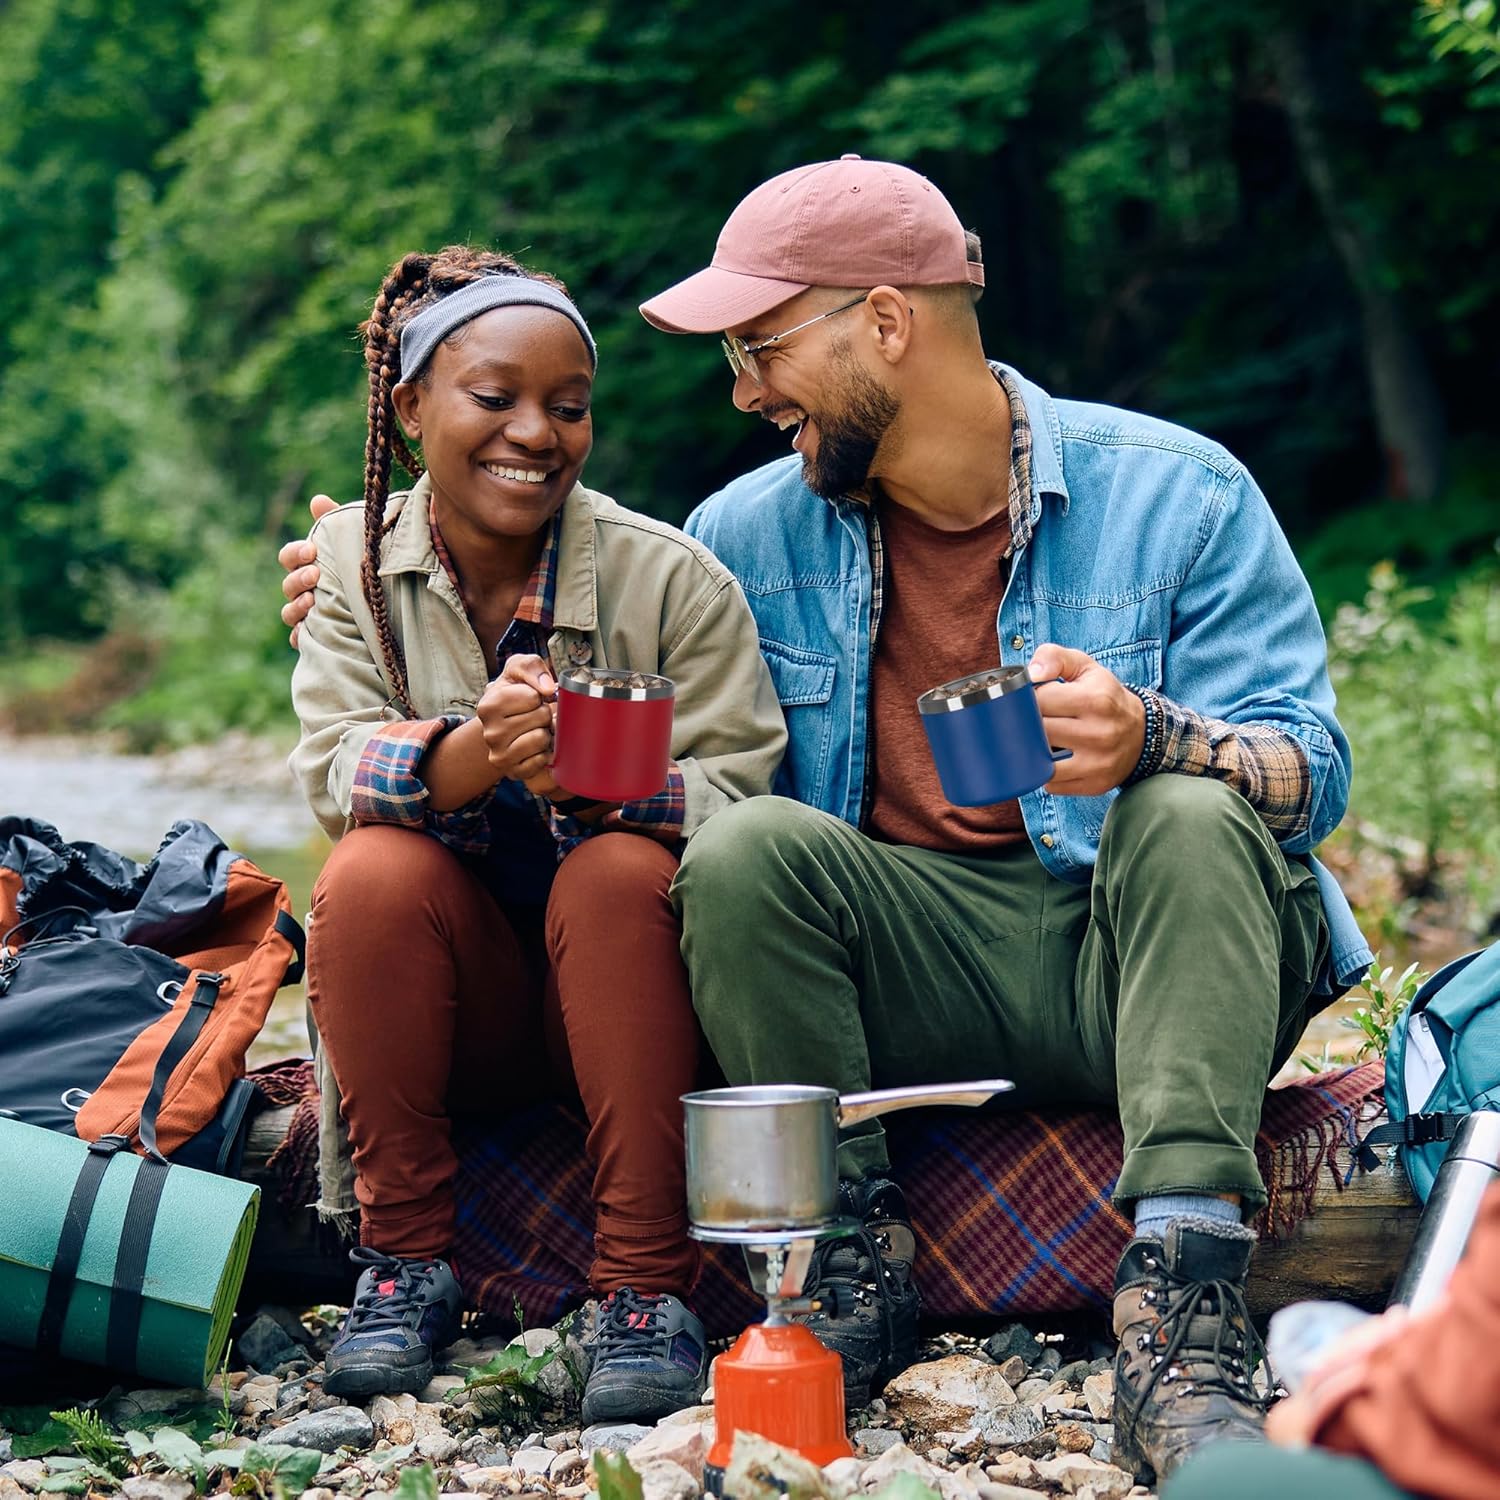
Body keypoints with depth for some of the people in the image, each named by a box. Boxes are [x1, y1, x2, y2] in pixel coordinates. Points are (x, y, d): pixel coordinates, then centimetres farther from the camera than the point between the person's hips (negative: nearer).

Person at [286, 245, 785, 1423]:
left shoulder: (673, 578, -7)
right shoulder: (351, 558, -1)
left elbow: (736, 794, -15)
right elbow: (333, 767, -14)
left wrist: (597, 781, -37)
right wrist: (473, 758, -37)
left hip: (617, 978, -1)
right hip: (455, 994, 1)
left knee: (620, 871, -31)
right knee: (374, 871, -27)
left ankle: (648, 1285, -27)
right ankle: (407, 1260, -14)